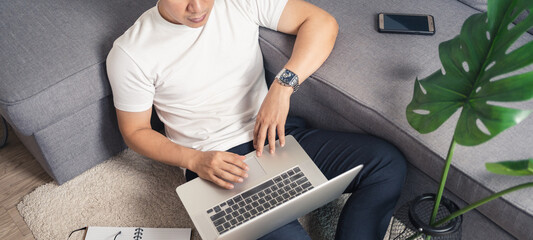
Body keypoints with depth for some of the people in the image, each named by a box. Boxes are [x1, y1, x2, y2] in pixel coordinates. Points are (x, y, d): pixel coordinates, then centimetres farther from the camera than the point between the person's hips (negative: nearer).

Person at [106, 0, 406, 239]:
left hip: (277, 133, 4)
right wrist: (196, 160, -16)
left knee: (388, 162, -13)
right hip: (214, 163, -3)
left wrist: (283, 85, -18)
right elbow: (135, 131, 2)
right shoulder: (130, 53, -6)